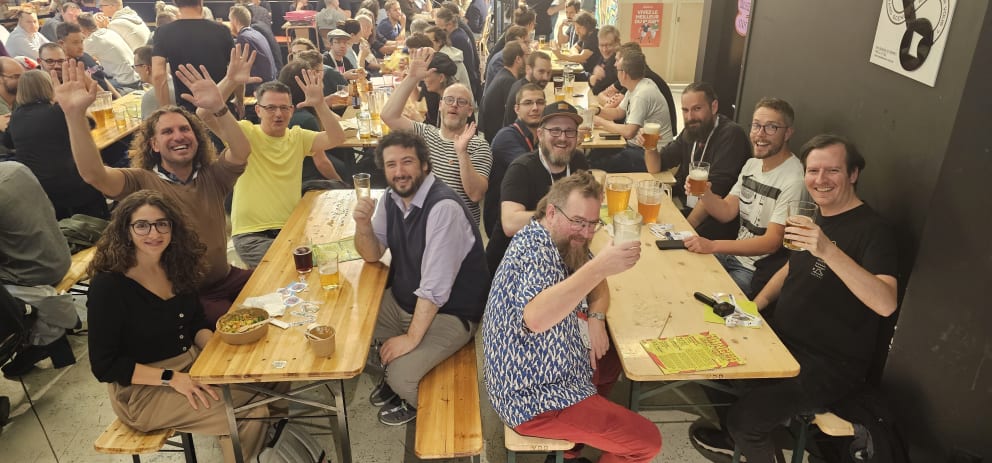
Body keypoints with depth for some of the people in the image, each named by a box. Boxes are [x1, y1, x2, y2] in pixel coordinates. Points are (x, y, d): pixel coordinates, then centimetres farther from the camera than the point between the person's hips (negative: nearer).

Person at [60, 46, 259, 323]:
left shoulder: (212, 176, 4)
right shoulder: (141, 182, -3)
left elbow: (242, 152, -16)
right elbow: (93, 174, -22)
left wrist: (218, 107, -32)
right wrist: (75, 114, -33)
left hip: (225, 280, 4)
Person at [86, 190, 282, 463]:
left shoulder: (176, 265, 1)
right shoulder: (108, 285, -19)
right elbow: (104, 365, -17)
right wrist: (171, 378, -23)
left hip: (192, 365, 7)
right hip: (143, 390, -7)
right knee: (250, 415, -20)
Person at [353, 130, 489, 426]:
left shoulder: (444, 207, -27)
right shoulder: (392, 197, -1)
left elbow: (435, 285, -28)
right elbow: (372, 255, 5)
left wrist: (412, 337, -24)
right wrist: (363, 223, -16)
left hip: (448, 312, -8)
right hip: (401, 299, 8)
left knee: (402, 375, -22)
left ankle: (415, 403, 15)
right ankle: (387, 374, 26)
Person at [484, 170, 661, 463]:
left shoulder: (562, 242, 5)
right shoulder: (536, 250, -25)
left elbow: (595, 284, 17)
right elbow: (535, 318, -43)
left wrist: (596, 318, -4)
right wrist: (598, 267, -48)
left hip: (543, 374, 10)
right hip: (534, 398, -9)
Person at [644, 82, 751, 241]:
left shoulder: (731, 134, -15)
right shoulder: (691, 132, 10)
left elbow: (714, 190, -21)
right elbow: (655, 168, 14)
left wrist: (688, 224, -22)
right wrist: (650, 148, -7)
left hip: (718, 220, -7)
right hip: (686, 208, 8)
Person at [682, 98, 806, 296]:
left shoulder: (793, 180, -20)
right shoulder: (752, 164, 7)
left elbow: (772, 242, -23)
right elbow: (726, 212, 6)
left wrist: (713, 246, -31)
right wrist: (703, 192, -15)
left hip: (758, 272, -7)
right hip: (735, 254, 8)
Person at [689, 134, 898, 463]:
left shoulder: (872, 230, -19)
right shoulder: (814, 217, 7)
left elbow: (886, 304, -35)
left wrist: (829, 251, -47)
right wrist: (756, 304, 6)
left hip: (830, 364, -8)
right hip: (784, 341, 8)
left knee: (747, 416, -22)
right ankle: (735, 436, 32)